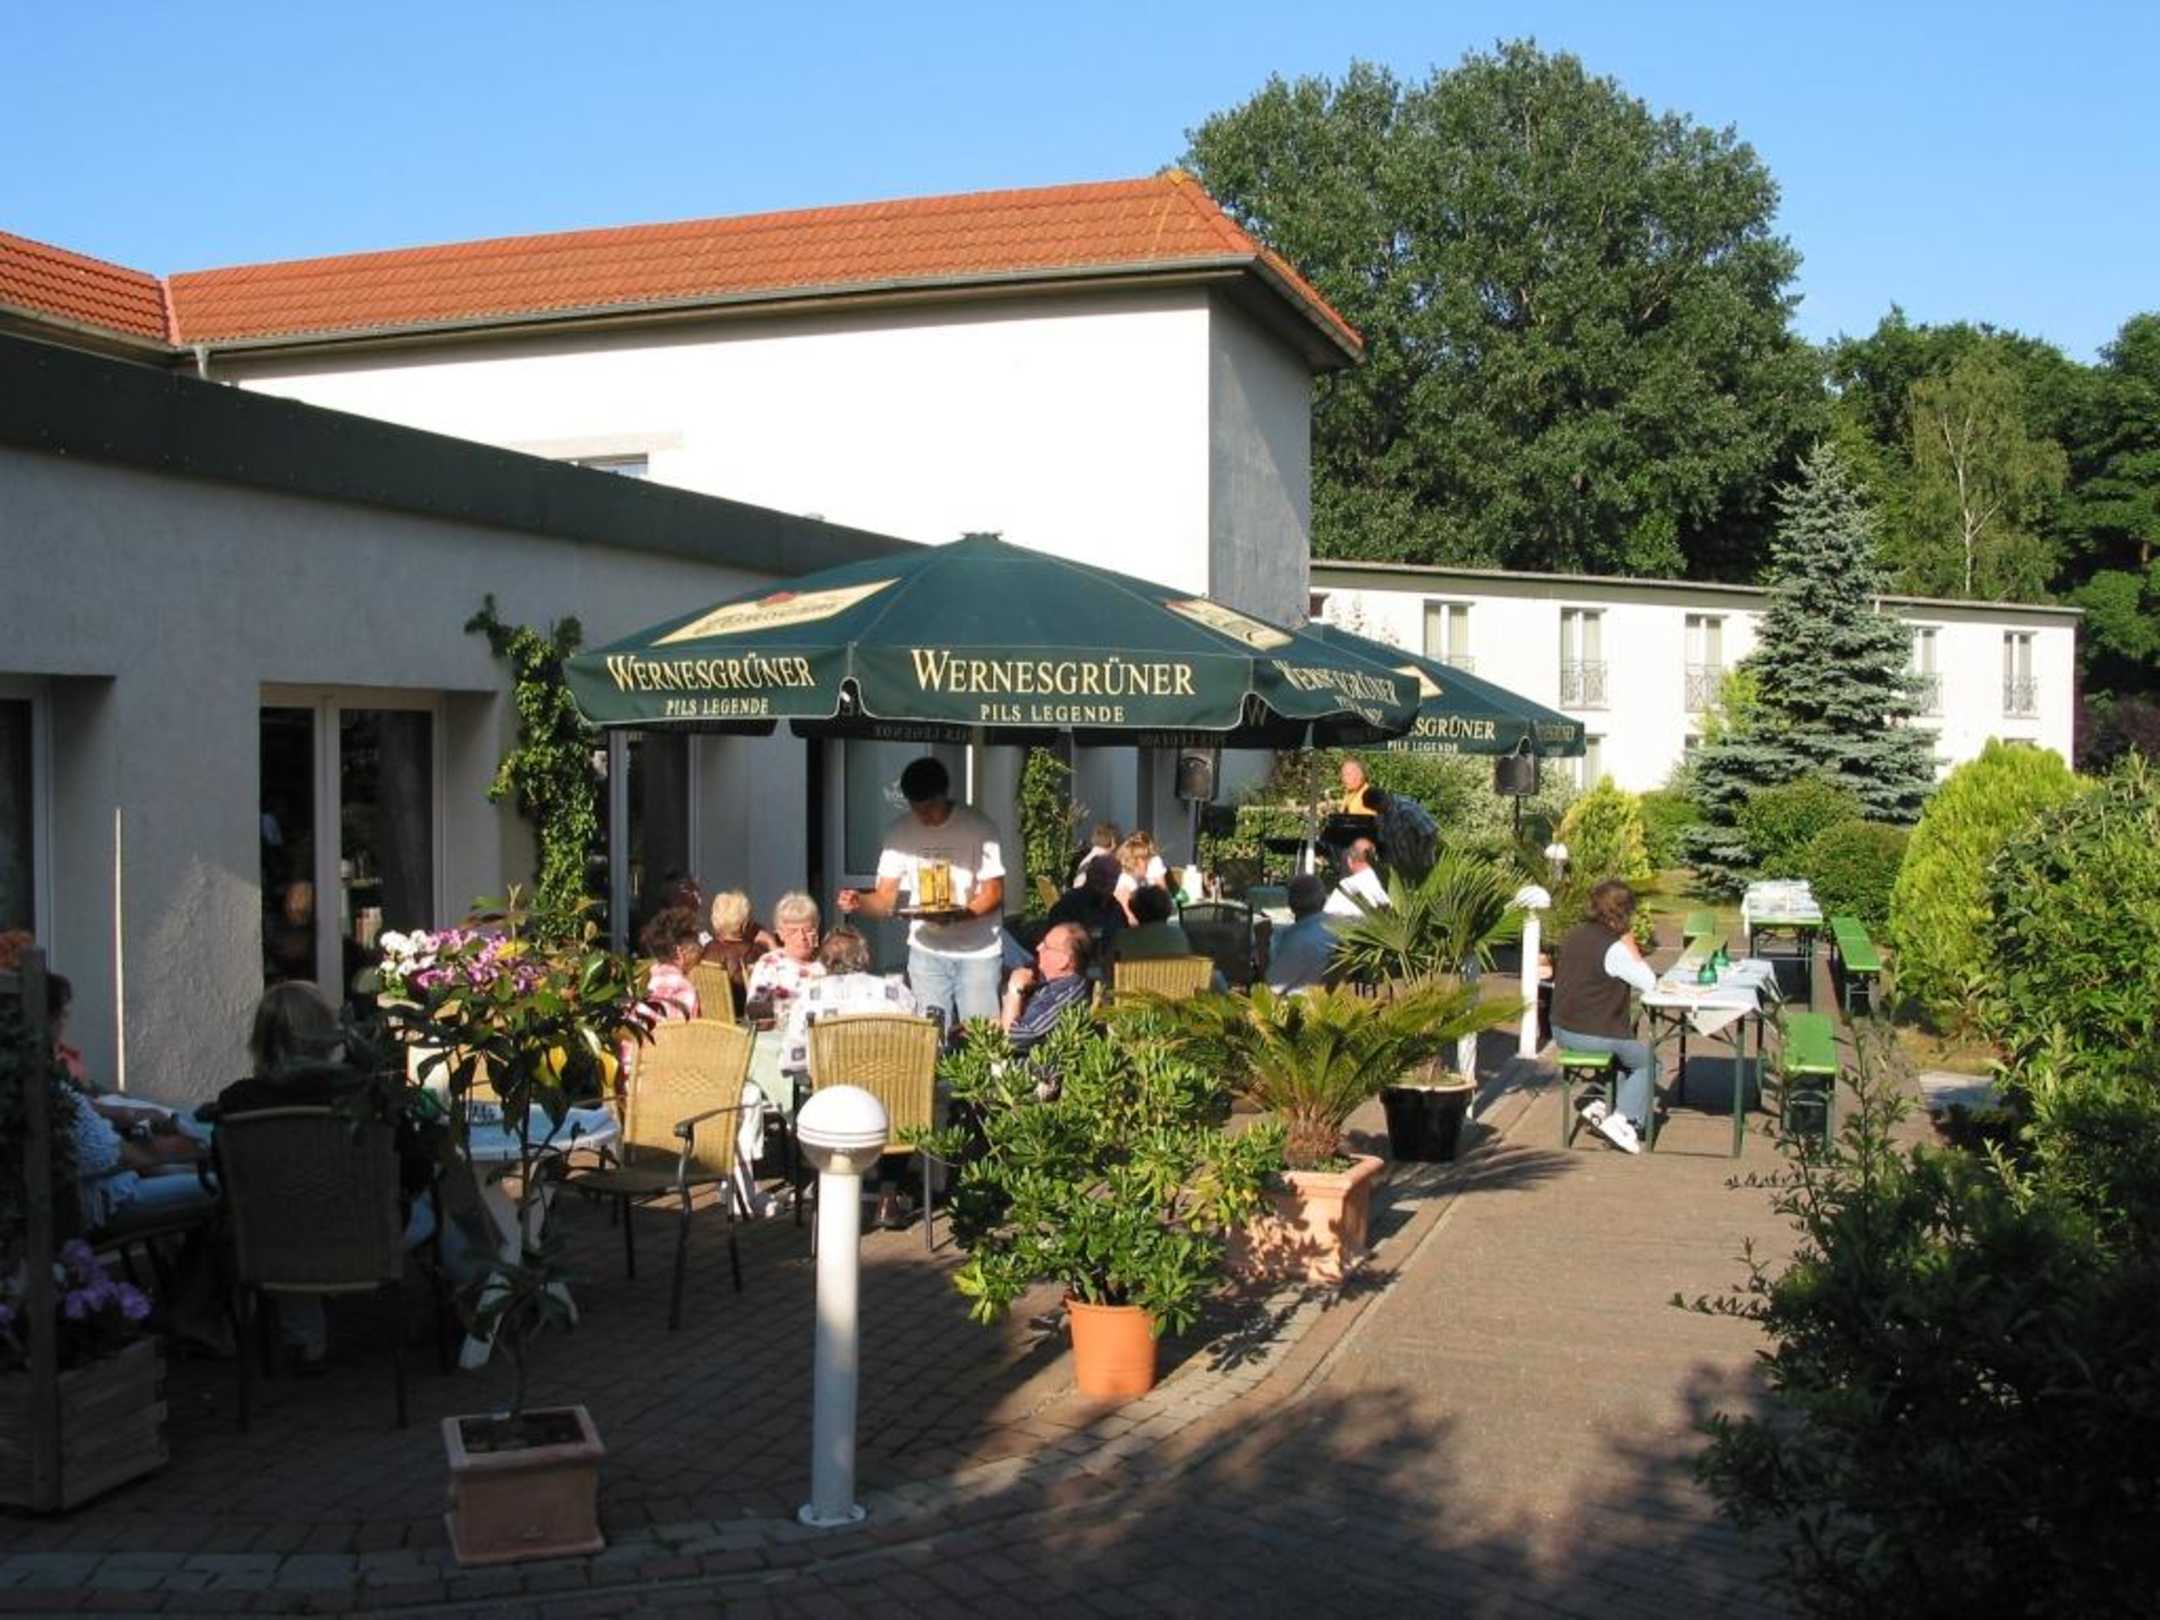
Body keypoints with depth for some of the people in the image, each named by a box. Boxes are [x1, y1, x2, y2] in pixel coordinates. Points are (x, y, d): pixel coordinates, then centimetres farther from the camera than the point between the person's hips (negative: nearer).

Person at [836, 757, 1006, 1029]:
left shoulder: (978, 828, -9)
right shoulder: (900, 832, 0)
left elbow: (994, 894, -8)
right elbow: (885, 899, 1)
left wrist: (958, 914, -27)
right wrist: (858, 902, -22)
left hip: (977, 952, -3)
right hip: (926, 952, 3)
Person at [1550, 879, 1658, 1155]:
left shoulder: (1574, 935, 6)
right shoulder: (1614, 948, -19)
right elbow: (1650, 983, -12)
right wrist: (1630, 944, -9)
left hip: (1562, 1030, 8)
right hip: (1593, 1036, -8)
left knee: (1626, 1049, 29)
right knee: (1646, 1059, 15)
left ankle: (1601, 1105, 19)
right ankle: (1624, 1119, 6)